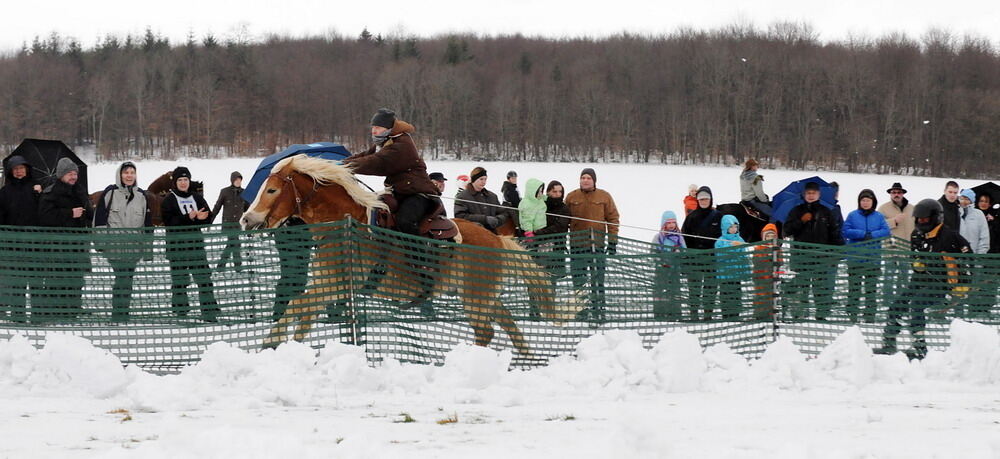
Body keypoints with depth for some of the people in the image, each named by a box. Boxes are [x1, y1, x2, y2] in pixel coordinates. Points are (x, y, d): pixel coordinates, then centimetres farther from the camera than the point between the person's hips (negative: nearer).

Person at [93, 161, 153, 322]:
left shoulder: (141, 195, 14)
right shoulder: (110, 192, 1)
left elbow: (148, 222, 17)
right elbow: (100, 216, -1)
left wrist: (148, 246, 14)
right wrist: (101, 241, -6)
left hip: (134, 246, 4)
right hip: (115, 245, -4)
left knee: (128, 278, 5)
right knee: (121, 277, -13)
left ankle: (124, 311, 11)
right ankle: (118, 312, -10)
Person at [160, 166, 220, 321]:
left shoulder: (197, 198, 12)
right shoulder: (169, 200, 0)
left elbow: (208, 218, 9)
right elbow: (168, 222, -13)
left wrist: (201, 217, -15)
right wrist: (189, 217, -23)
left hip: (196, 243, 3)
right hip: (176, 244, -3)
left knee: (204, 278, -1)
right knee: (179, 280, 1)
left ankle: (209, 313, 1)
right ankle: (180, 313, 8)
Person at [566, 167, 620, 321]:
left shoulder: (604, 197, 3)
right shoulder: (572, 197, 5)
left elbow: (612, 219, 4)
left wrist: (613, 242, -2)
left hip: (598, 244, -1)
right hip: (577, 244, 1)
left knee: (598, 279, 0)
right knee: (579, 279, 5)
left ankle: (598, 309, 4)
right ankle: (580, 309, 11)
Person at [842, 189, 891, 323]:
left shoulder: (879, 217, 7)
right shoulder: (852, 215, 4)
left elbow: (886, 231, -3)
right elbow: (846, 231, -6)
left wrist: (872, 235, -17)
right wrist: (864, 234, -15)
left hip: (873, 257, 1)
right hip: (855, 257, -1)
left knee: (871, 287, 3)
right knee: (854, 286, 1)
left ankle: (870, 314, 7)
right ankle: (852, 313, 5)